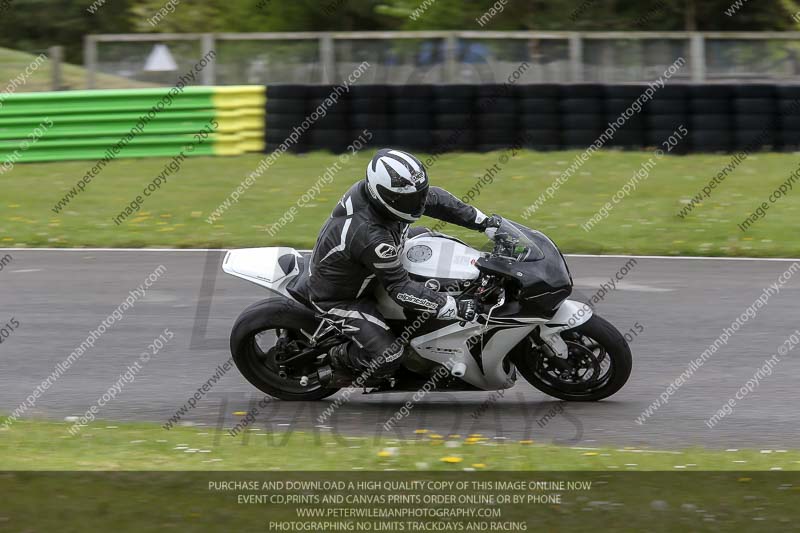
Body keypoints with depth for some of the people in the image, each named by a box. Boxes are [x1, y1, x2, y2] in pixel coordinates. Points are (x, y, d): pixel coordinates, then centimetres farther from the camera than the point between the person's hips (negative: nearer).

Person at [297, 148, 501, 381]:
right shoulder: (370, 236, -42)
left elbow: (432, 197, -2)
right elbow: (400, 288, -34)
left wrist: (482, 221, -4)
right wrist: (455, 309, -34)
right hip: (337, 298, -9)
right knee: (387, 357, -19)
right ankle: (338, 358, 14)